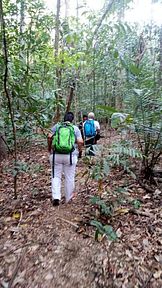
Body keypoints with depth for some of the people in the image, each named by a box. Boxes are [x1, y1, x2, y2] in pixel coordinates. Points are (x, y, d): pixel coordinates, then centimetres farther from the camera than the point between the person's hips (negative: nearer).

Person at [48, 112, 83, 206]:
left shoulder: (56, 126, 6)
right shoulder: (76, 128, 4)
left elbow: (50, 137, -5)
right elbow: (80, 142, -7)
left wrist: (49, 149, 8)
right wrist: (78, 151, 9)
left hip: (56, 155, 1)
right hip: (70, 156, 0)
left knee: (56, 176, 11)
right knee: (70, 178, 11)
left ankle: (56, 197, 0)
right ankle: (69, 198, 23)